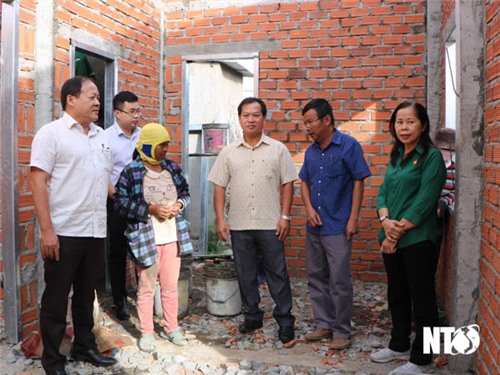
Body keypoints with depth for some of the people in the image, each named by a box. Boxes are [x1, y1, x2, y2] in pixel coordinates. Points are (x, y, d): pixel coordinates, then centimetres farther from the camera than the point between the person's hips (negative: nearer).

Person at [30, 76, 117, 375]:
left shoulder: (101, 136, 14)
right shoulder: (52, 133, -6)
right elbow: (38, 181, -12)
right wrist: (46, 229, -18)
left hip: (96, 231, 6)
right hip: (64, 233, -6)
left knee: (87, 294, 17)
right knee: (56, 298, 6)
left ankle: (85, 347, 32)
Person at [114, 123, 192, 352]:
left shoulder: (172, 168, 7)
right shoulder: (131, 172, -9)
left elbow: (186, 193, 17)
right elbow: (120, 203, -11)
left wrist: (180, 203, -5)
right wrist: (150, 209, -18)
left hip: (172, 236, 5)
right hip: (145, 237, -4)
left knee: (171, 285, 13)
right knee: (146, 287, 7)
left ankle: (171, 328, 28)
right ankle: (146, 333, 21)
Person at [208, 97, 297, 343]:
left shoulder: (277, 149, 2)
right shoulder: (229, 152, 7)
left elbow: (287, 184, 1)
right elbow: (219, 187, 6)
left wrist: (285, 216, -7)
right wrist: (220, 219, -2)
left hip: (270, 224, -2)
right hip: (239, 225, 2)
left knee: (277, 274, 3)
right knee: (245, 274, 11)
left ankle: (285, 321, 14)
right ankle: (252, 317, 26)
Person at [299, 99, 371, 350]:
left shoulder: (348, 146, -7)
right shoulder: (311, 151, 10)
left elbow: (358, 182, -8)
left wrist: (353, 218, -12)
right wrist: (309, 208, 0)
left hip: (338, 227, -6)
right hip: (314, 226, 7)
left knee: (339, 280, -2)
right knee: (316, 277, 13)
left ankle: (342, 331, 12)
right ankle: (324, 324, 26)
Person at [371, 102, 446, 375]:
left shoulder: (432, 157, -10)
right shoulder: (396, 157, 12)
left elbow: (424, 202, -17)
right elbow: (383, 193, 8)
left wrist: (398, 230, -15)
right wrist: (386, 221, -11)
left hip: (417, 240, -7)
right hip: (392, 239, 8)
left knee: (422, 299, 4)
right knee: (397, 295, 18)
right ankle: (399, 346, 35)